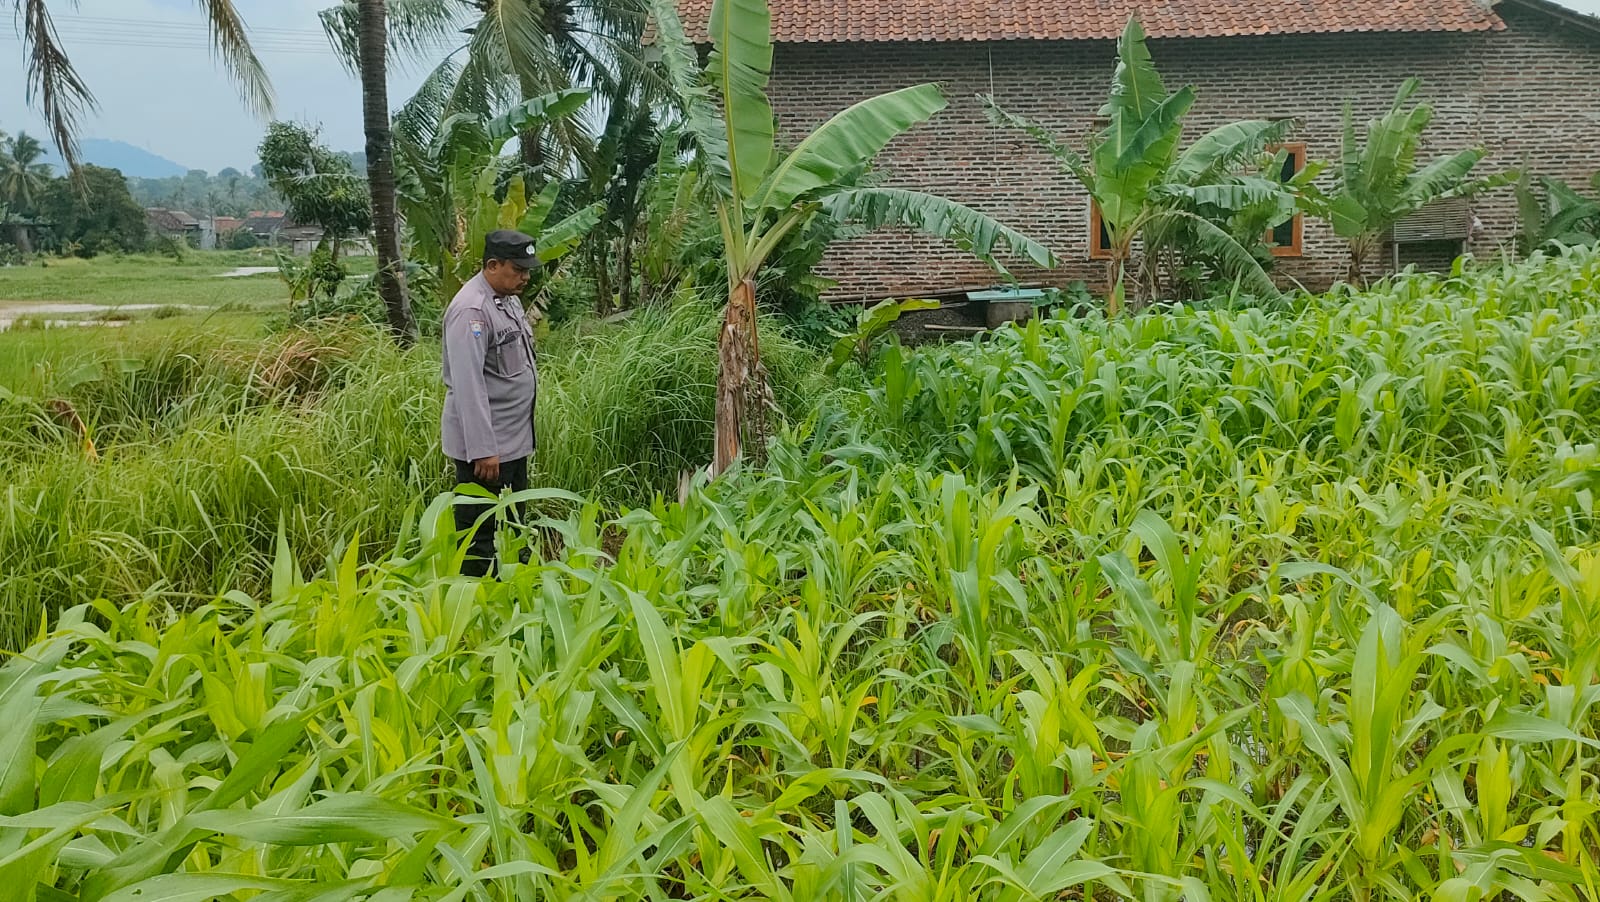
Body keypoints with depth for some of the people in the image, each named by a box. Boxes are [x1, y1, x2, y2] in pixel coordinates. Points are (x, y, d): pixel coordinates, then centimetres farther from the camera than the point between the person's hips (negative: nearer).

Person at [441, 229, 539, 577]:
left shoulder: (509, 299, 11)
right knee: (479, 536, 0)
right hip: (485, 444, -10)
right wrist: (483, 449, -26)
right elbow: (468, 384, -24)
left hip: (514, 440, 10)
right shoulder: (471, 310, -19)